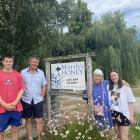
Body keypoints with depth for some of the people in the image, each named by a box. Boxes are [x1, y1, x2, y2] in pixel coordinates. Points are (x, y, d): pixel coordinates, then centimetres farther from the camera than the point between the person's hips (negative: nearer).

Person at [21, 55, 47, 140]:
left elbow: (44, 86, 8)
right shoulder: (23, 72, -3)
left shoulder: (41, 72, 3)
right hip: (26, 101, -1)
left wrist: (41, 97, 2)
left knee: (39, 120, 3)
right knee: (28, 120, 12)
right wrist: (21, 97, -3)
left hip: (38, 101, 1)